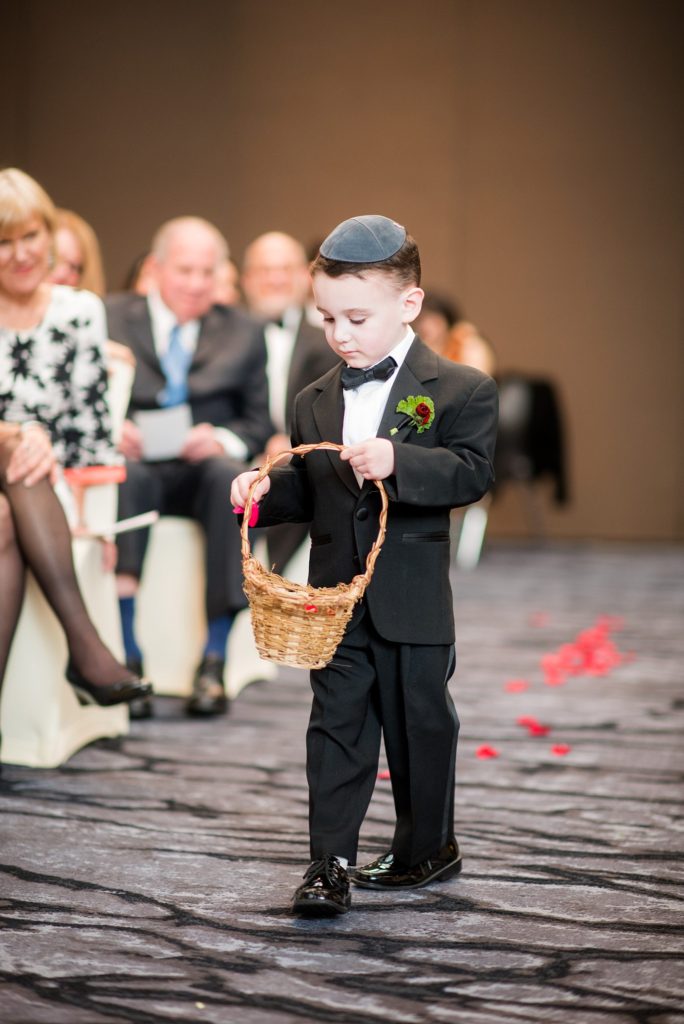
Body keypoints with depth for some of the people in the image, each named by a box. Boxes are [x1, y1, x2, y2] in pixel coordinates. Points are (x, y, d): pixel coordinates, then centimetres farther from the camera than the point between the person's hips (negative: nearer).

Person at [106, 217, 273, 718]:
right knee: (125, 477, -37)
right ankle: (127, 655, -39)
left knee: (231, 476, -34)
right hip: (133, 462, -1)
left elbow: (259, 422, 12)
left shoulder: (244, 332, 17)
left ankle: (215, 659, -34)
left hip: (204, 468, 1)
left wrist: (222, 440, -10)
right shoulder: (110, 317, 12)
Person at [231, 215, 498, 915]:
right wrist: (265, 489, -3)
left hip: (413, 596, -4)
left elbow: (471, 471, -17)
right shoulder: (314, 402, 10)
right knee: (336, 723, 2)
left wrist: (397, 461, -31)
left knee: (418, 721, 9)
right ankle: (329, 862, 4)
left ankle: (429, 846, 27)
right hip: (334, 594, 4)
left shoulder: (459, 390, -6)